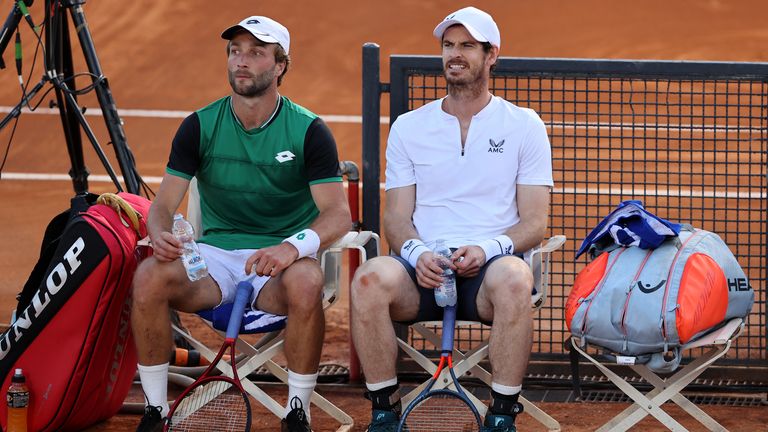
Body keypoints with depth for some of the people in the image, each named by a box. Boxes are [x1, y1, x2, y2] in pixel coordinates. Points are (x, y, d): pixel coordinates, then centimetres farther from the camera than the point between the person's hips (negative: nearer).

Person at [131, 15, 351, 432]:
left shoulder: (309, 131, -4)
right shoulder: (199, 127, 3)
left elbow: (338, 214, -10)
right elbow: (163, 203, 1)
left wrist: (293, 246, -31)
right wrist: (160, 235, -24)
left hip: (280, 259, -2)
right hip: (215, 253, 2)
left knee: (306, 283, -38)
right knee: (149, 277, -28)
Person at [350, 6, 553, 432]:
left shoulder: (523, 125, 10)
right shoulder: (408, 127, 16)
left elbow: (534, 222, 5)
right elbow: (397, 216, 11)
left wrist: (488, 249, -15)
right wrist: (417, 252, -12)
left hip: (488, 268, -2)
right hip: (423, 269, 2)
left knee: (513, 278, -39)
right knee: (370, 277, -33)